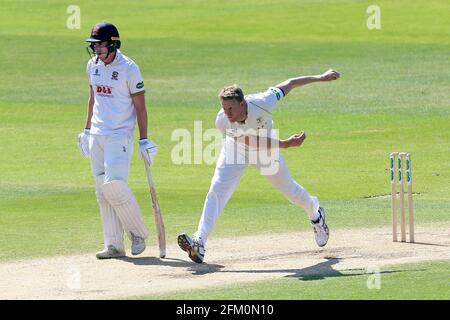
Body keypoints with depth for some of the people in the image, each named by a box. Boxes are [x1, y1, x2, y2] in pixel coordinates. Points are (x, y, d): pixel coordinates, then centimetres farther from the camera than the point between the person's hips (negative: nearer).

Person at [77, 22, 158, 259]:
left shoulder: (129, 69, -11)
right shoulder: (93, 65, 7)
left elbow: (140, 106, -8)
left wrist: (144, 140, -12)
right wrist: (87, 130, 18)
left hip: (120, 135, -7)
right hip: (96, 136, 7)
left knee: (115, 184, -18)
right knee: (103, 191, 4)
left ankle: (138, 233, 2)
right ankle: (114, 245, 8)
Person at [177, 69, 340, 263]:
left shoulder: (262, 103, -38)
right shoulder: (222, 121, -36)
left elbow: (288, 85, -22)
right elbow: (254, 143, -31)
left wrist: (321, 78, -14)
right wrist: (287, 143, -36)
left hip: (268, 149, 1)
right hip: (236, 150, 0)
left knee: (289, 189, 15)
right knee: (217, 191, -17)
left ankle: (315, 214, 48)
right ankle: (199, 243, -23)